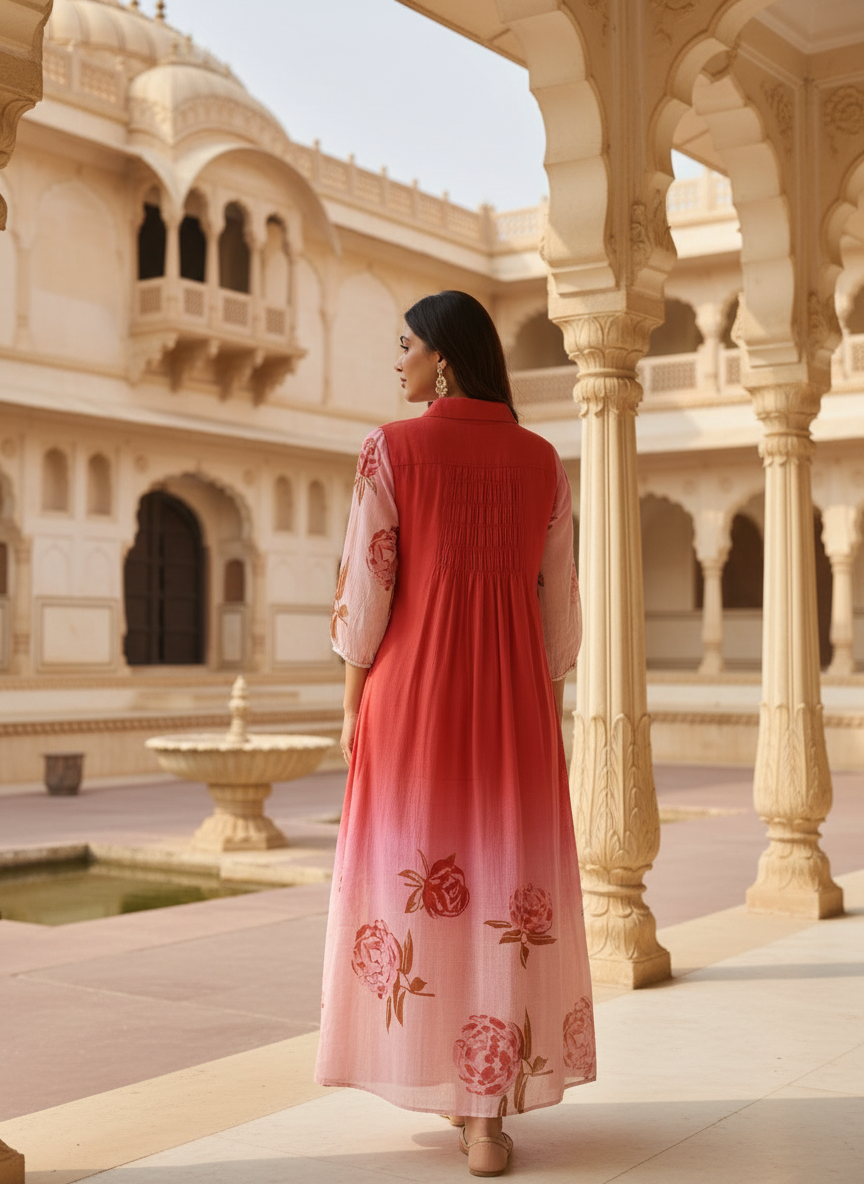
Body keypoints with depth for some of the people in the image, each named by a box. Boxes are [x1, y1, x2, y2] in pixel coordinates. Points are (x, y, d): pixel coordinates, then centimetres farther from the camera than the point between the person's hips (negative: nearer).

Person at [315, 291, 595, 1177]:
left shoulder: (391, 449, -3)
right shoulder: (540, 459, 7)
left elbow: (367, 584, -6)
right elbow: (558, 599, 6)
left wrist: (353, 701, 3)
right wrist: (548, 706, 14)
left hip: (415, 683, -2)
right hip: (514, 693, 2)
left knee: (413, 874, 11)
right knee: (507, 884, 4)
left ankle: (433, 1077, 22)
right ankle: (488, 1112, 3)